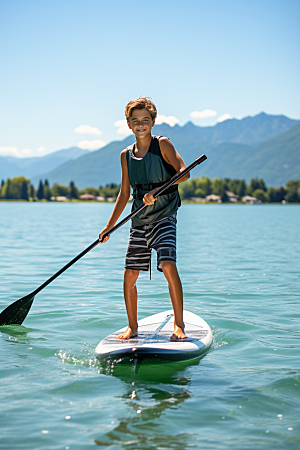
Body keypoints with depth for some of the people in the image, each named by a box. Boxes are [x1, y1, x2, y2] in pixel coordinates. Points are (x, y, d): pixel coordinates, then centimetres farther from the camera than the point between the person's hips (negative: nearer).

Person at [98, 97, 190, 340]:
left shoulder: (162, 145, -4)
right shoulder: (126, 155, 10)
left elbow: (184, 172, -17)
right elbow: (124, 194, 15)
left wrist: (157, 190, -28)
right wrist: (108, 227, 14)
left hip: (164, 217, -5)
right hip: (139, 221, 5)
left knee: (168, 265, -22)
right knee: (130, 275, 2)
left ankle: (179, 324, -9)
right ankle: (132, 327, 20)